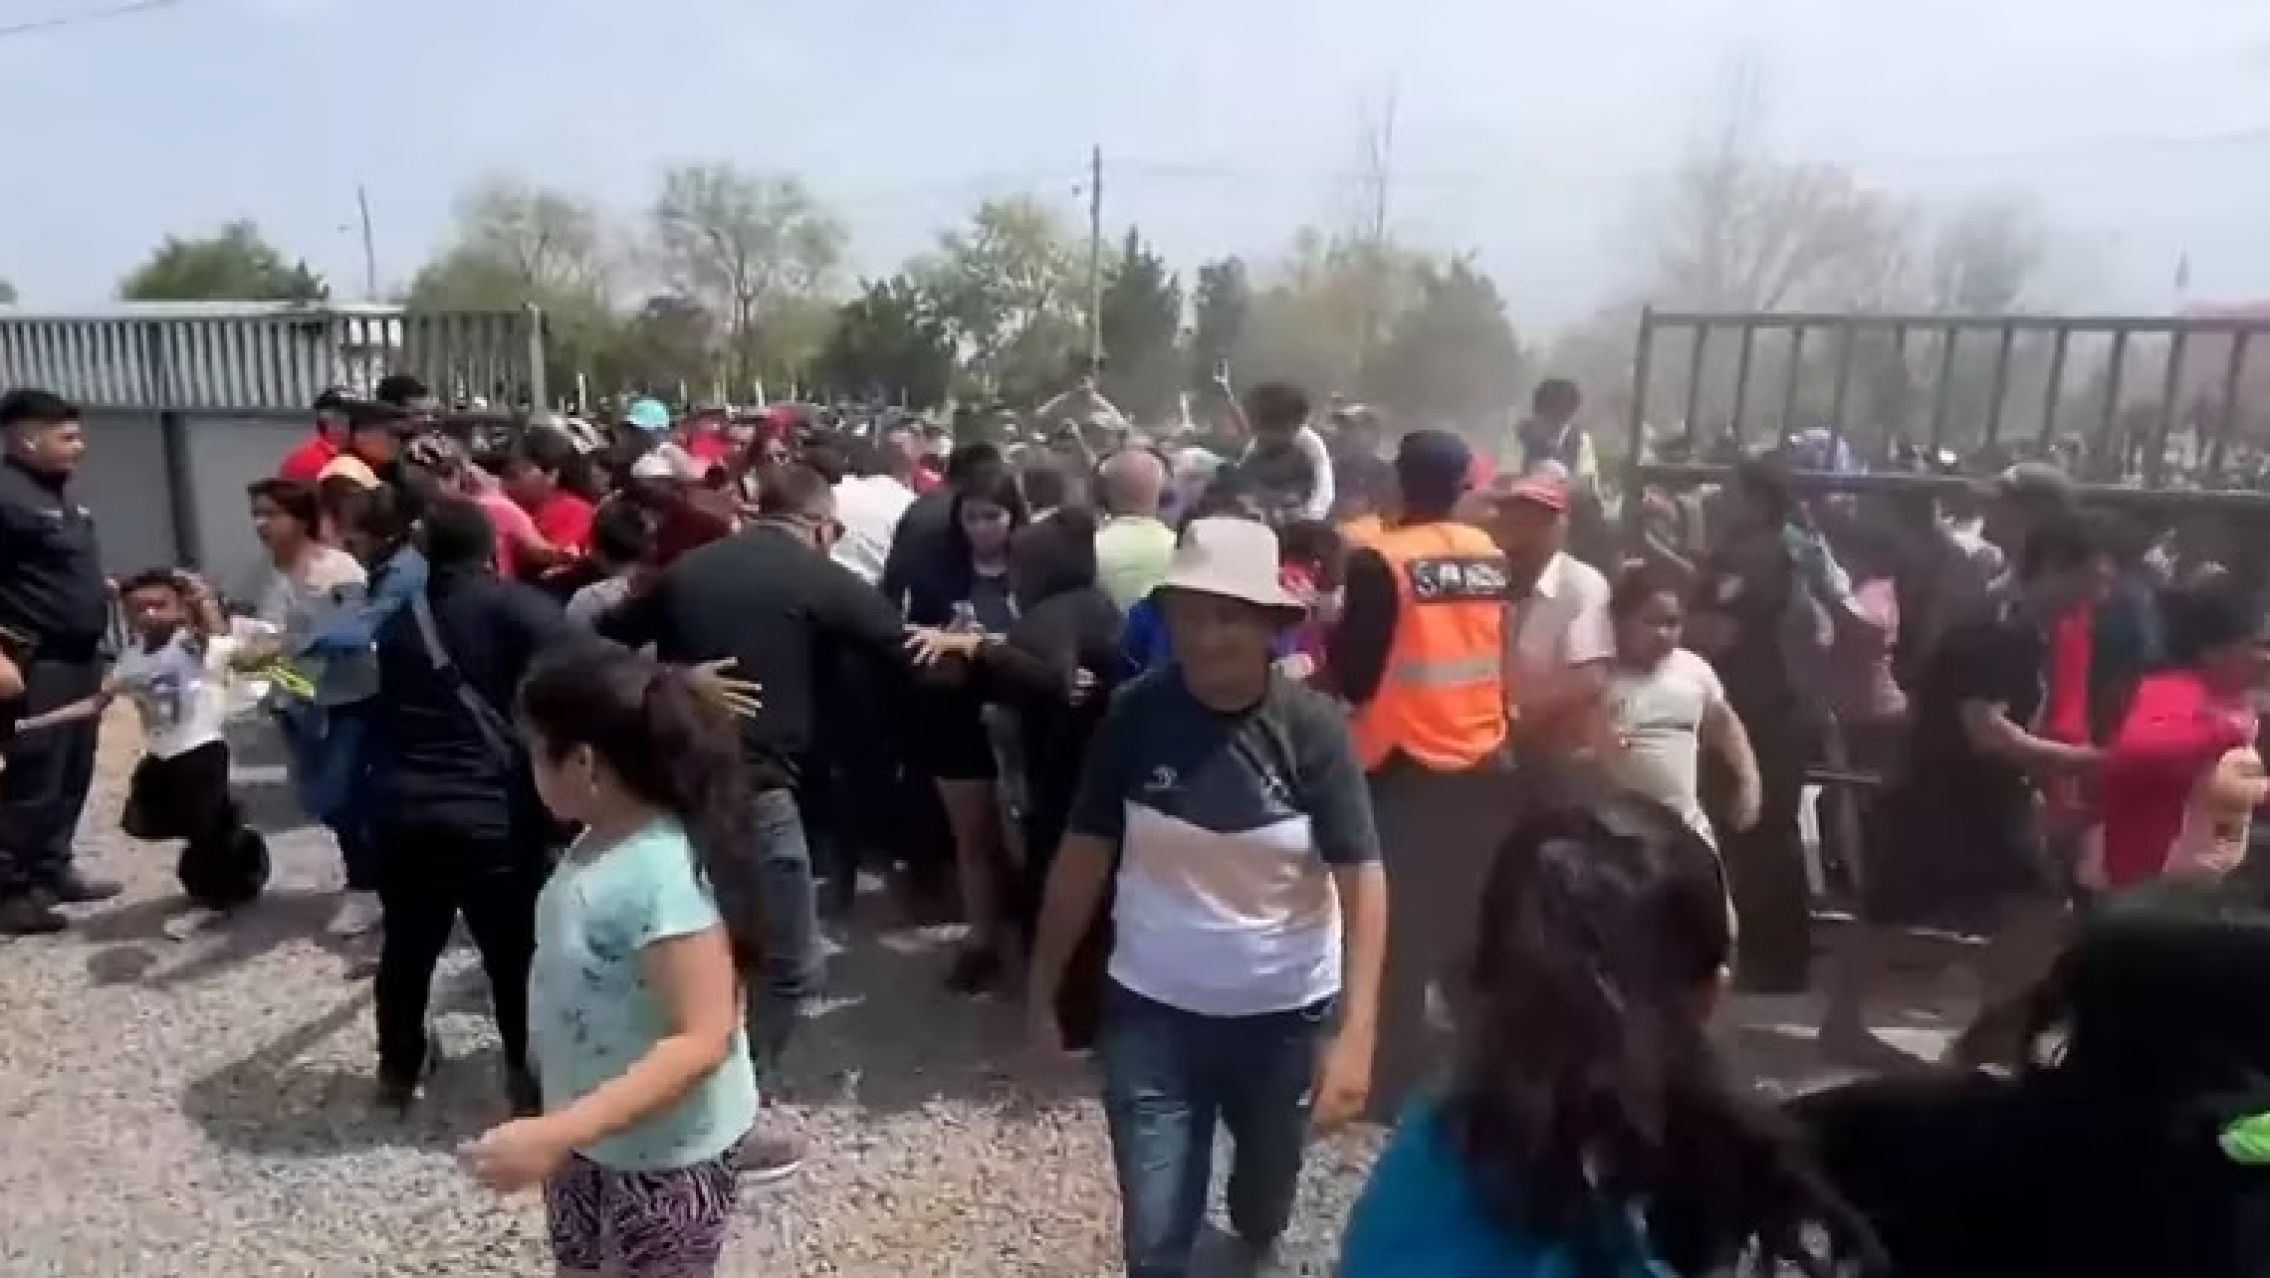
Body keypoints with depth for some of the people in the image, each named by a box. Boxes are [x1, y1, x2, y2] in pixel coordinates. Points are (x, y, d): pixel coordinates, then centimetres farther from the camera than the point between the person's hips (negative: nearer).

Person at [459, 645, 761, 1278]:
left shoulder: (664, 871, -30)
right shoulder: (598, 842, -4)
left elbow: (702, 1040, -32)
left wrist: (556, 1133, -35)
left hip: (663, 1153, -8)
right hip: (588, 1135, 8)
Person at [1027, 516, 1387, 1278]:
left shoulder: (1310, 728, -16)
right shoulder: (1136, 716, -13)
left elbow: (1361, 878, -18)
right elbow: (1083, 855, -6)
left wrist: (1356, 1031, -25)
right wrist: (1042, 990, -3)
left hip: (1287, 1013, 1)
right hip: (1152, 1011, 0)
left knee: (1268, 1199, 25)